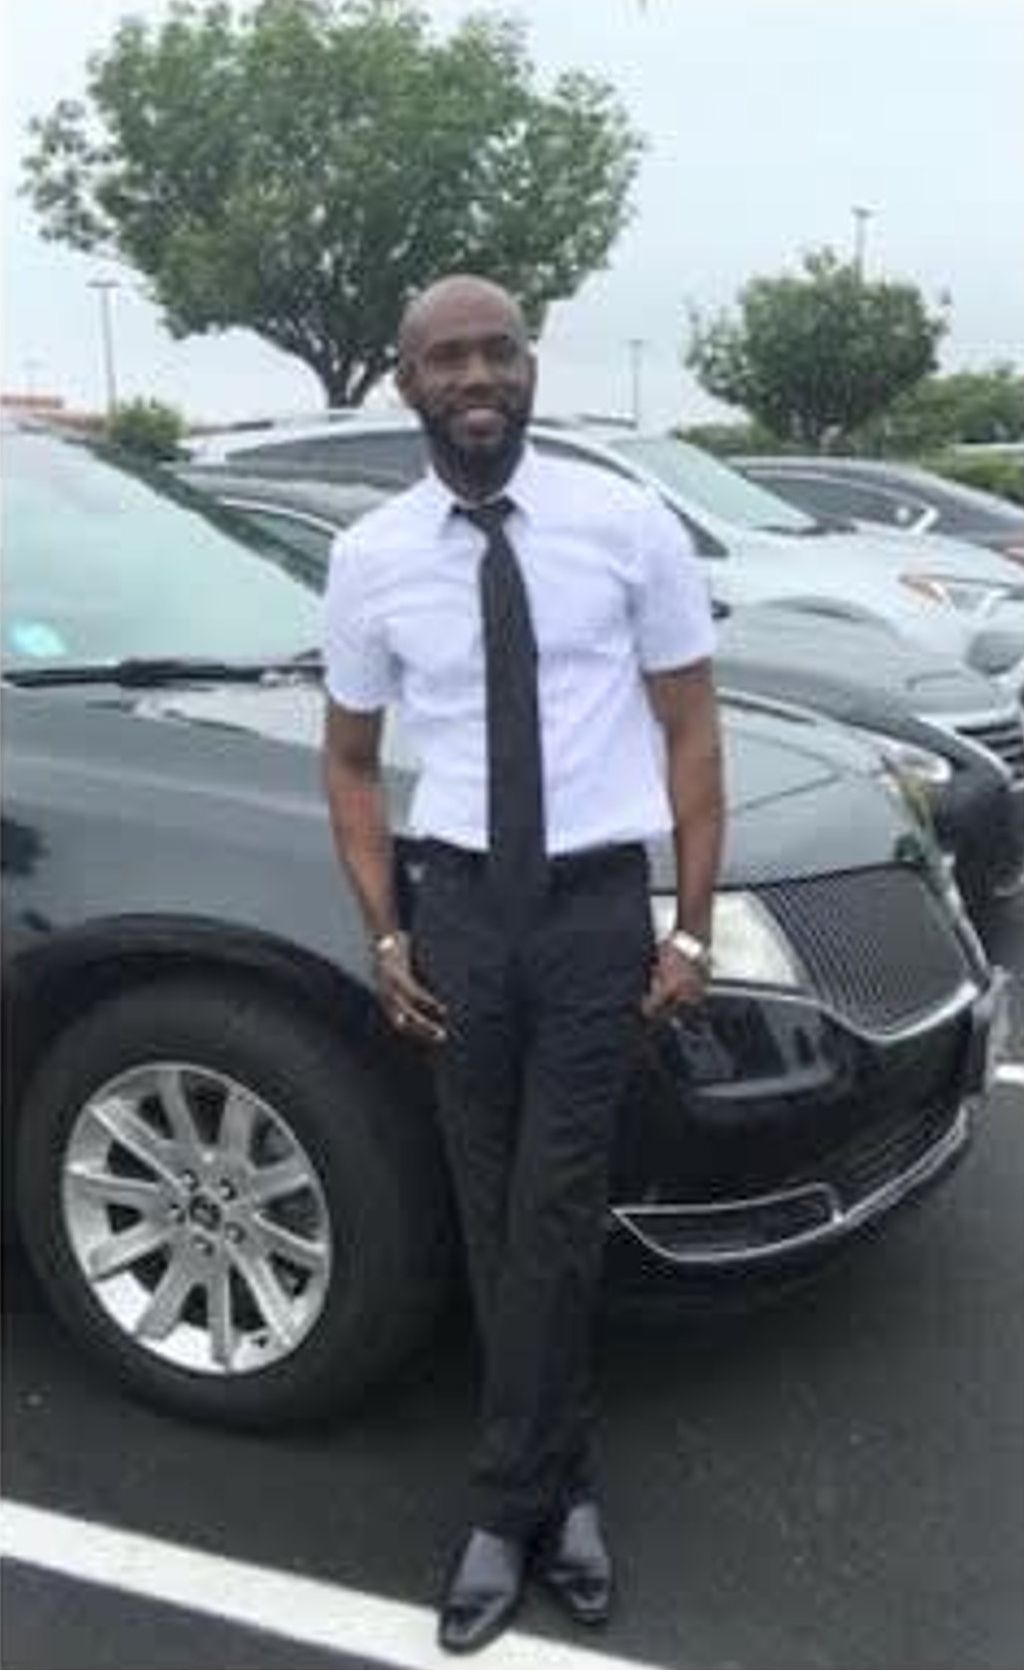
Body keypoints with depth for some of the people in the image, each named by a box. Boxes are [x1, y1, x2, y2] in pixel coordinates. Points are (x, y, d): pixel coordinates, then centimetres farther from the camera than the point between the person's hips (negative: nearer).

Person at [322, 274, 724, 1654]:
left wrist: (693, 929, -3)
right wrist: (384, 932, 2)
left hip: (598, 907, -2)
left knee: (553, 1215, 0)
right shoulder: (369, 558, 1)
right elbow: (351, 759, 11)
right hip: (460, 906, 2)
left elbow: (690, 729, 1)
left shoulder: (627, 527, -4)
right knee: (495, 1217, 10)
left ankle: (506, 1512, 18)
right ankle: (563, 1489, 28)